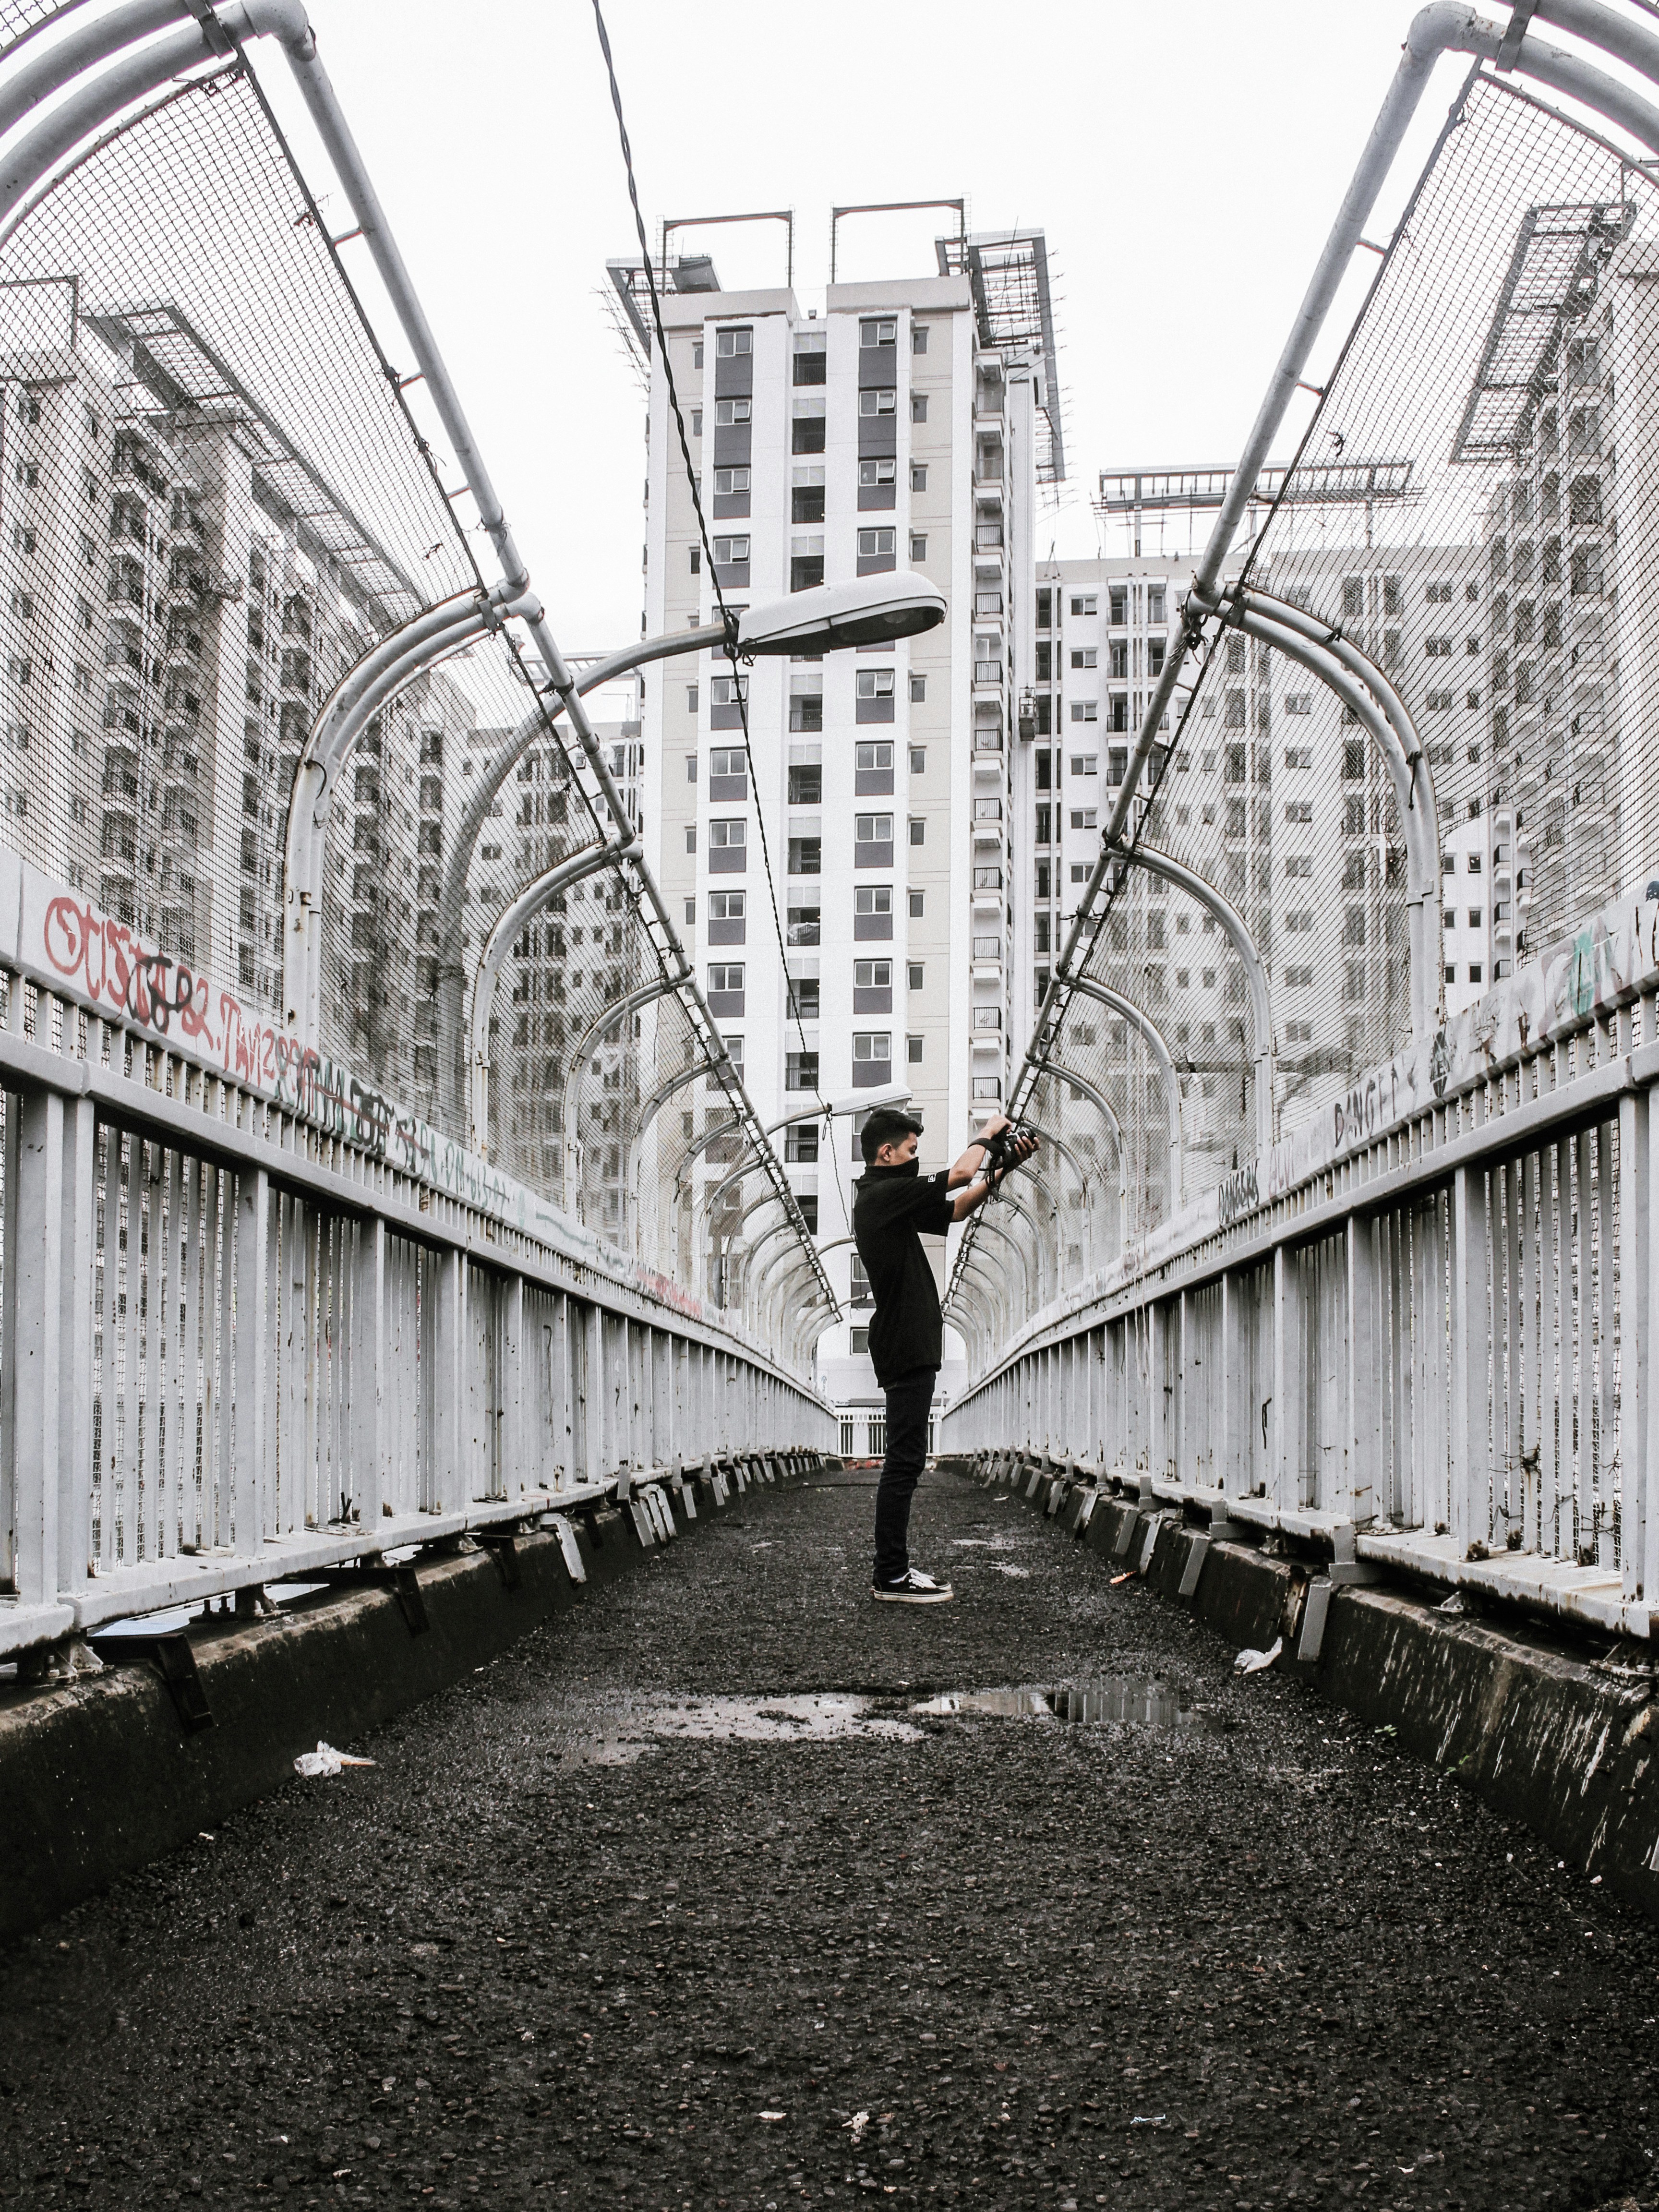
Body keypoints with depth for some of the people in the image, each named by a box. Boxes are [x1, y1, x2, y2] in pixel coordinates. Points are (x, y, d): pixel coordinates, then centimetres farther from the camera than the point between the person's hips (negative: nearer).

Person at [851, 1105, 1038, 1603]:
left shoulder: (885, 1199, 17)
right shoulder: (884, 1195, -13)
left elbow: (955, 1210, 23)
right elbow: (958, 1176, -16)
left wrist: (1002, 1168, 15)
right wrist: (986, 1134, 2)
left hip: (905, 1347, 11)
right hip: (906, 1347, -11)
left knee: (905, 1462, 12)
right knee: (904, 1461, -10)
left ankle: (894, 1570, 15)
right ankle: (892, 1577, -9)